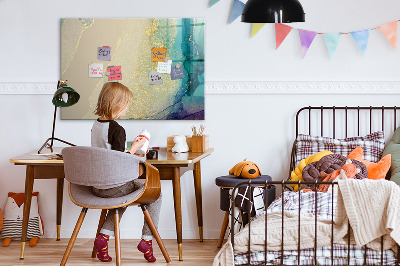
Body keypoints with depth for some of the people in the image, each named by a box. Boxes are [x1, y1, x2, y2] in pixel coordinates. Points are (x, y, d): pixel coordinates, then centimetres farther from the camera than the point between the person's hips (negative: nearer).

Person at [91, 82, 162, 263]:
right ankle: (147, 239, 9)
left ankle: (104, 236, 18)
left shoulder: (95, 125, 6)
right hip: (114, 186, -8)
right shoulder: (117, 130, -20)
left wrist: (131, 154, 19)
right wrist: (134, 148, -9)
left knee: (123, 195, 35)